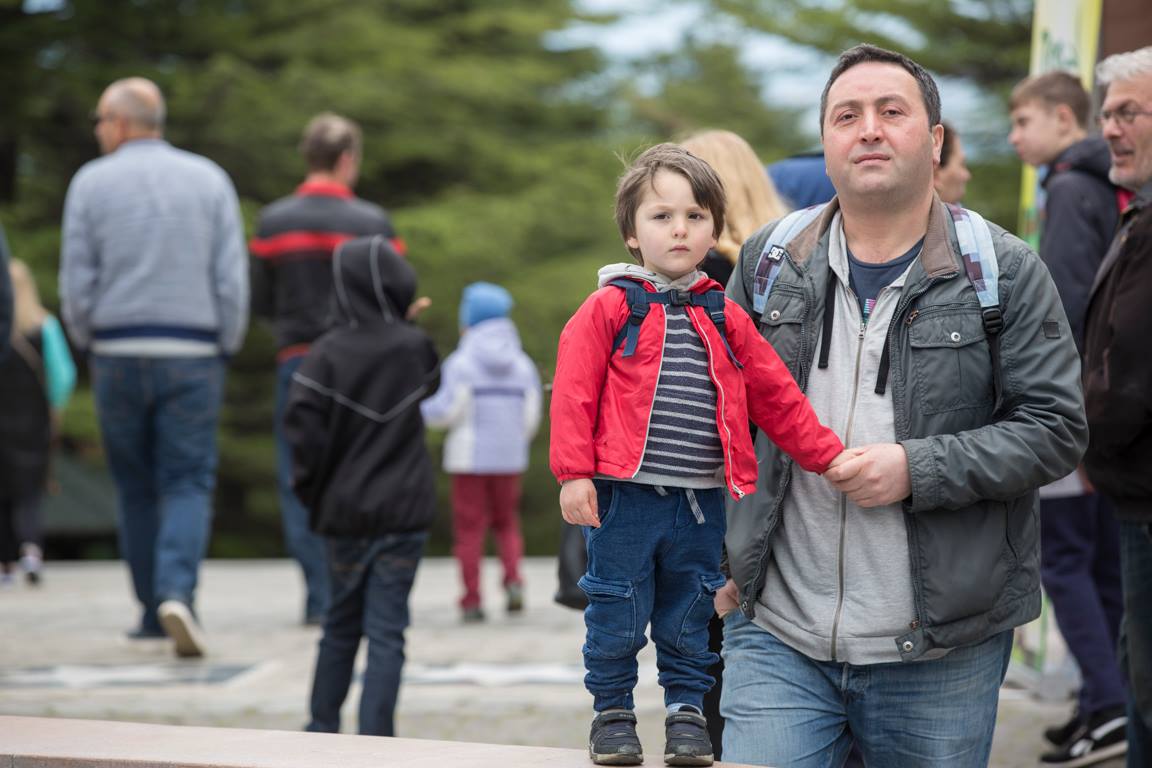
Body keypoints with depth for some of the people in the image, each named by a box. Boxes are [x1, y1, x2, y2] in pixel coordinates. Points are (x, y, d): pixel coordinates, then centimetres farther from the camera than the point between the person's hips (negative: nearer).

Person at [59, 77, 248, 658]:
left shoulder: (91, 183, 0)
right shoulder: (209, 180, 3)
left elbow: (76, 283, -2)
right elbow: (232, 279, -2)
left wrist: (90, 347, 12)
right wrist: (225, 351, 7)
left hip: (118, 353, 0)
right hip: (191, 354, 0)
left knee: (136, 487, 12)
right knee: (189, 484, 0)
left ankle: (153, 612, 16)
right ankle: (178, 594, -21)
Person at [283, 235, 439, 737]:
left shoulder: (328, 353, -10)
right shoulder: (415, 347, -6)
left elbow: (303, 425, -16)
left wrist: (312, 489, -3)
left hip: (345, 512, 1)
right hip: (405, 511, -1)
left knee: (341, 625, 18)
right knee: (386, 631, 1)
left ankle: (323, 727, 25)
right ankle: (374, 738, -5)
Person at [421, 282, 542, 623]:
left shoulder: (461, 363, -7)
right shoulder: (523, 364, 5)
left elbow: (446, 410, -13)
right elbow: (531, 416, 3)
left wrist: (416, 408, 5)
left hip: (469, 457, -3)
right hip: (509, 458, 3)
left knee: (470, 528, 3)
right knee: (506, 522, 17)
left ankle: (472, 601, 0)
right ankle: (513, 579, -6)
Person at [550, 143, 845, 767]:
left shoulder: (724, 318, 8)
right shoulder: (610, 307, -3)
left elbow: (776, 397, 11)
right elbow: (574, 391, -6)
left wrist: (830, 457, 8)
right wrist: (574, 472, -12)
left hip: (701, 502, 3)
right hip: (622, 496, -3)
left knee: (689, 620, 12)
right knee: (616, 615, 5)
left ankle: (687, 710, 26)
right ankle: (612, 712, 21)